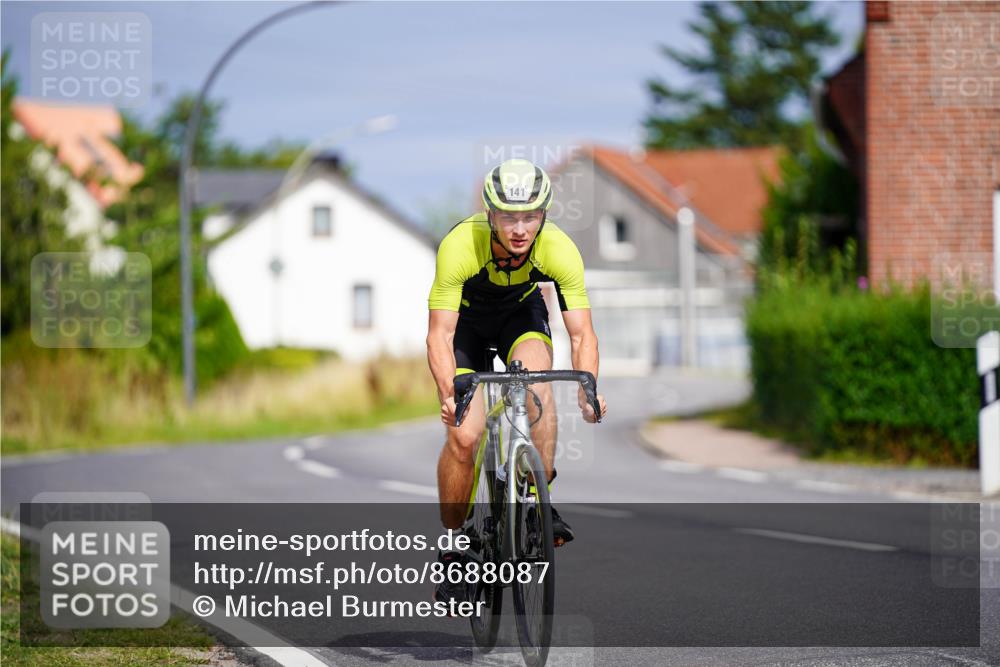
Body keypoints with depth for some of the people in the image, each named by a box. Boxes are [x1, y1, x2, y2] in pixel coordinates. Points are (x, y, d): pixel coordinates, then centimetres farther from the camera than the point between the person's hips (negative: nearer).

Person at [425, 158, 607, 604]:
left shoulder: (560, 250, -30)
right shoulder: (460, 246, -36)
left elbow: (581, 332, -27)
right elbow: (440, 333, -35)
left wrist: (587, 390, -44)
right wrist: (449, 395, -51)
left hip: (522, 313, 1)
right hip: (466, 319, -1)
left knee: (537, 382, -31)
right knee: (463, 436, -16)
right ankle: (454, 547, 2)